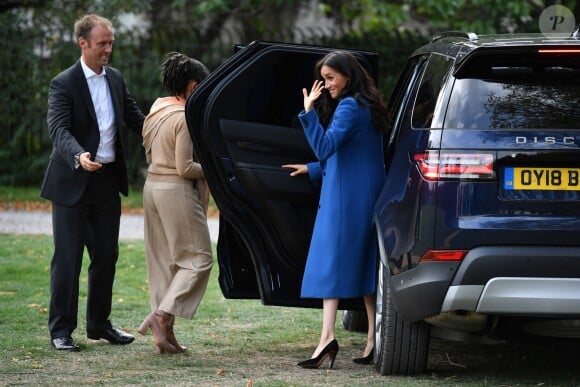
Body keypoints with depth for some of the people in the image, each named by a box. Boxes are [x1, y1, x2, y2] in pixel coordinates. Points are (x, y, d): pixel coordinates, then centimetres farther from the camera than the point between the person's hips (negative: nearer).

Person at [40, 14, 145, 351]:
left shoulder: (116, 79, 8)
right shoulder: (64, 84, -12)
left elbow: (135, 118, 14)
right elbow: (59, 129, -23)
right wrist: (79, 156, -42)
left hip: (108, 181, 6)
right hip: (73, 183, -6)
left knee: (106, 256, 12)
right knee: (68, 258, -3)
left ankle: (99, 323, 24)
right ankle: (61, 330, 4)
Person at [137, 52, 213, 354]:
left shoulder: (155, 111, 10)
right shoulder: (184, 117, -17)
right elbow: (185, 168, -19)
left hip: (152, 185, 9)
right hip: (176, 191, -9)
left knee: (162, 259, 12)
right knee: (197, 258, -1)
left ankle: (164, 333, 12)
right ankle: (162, 314, -13)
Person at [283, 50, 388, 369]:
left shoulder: (349, 107, -12)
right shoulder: (368, 107, 17)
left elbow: (325, 146, -23)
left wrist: (309, 111, -25)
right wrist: (312, 169, 33)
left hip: (346, 197, -9)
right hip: (368, 196, 9)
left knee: (331, 261, -11)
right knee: (365, 265, 9)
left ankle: (327, 336, -21)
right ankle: (374, 339, 7)